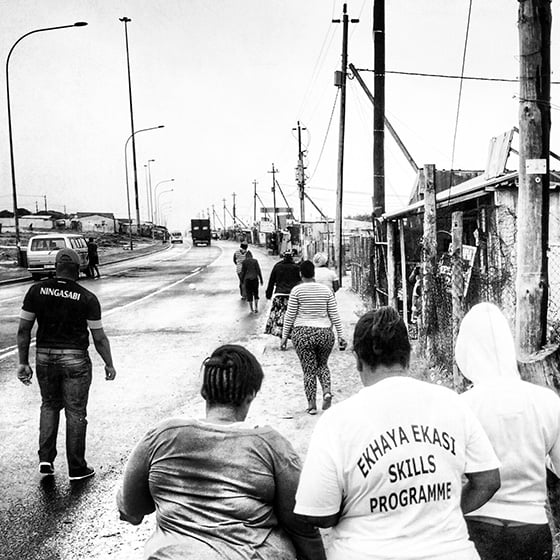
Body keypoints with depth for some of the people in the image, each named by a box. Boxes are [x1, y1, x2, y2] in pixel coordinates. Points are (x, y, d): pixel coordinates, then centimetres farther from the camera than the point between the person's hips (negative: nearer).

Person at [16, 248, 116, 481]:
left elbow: (23, 330, -2)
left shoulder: (37, 291, -4)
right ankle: (77, 468, 16)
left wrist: (23, 363, 6)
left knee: (49, 405, 23)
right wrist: (109, 365, 6)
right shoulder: (87, 298, -10)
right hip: (76, 360, -2)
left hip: (45, 358, 3)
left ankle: (46, 458, 13)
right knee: (75, 412, 8)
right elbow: (99, 338, -6)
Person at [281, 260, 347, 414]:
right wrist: (340, 336, 8)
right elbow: (334, 316, 3)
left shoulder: (297, 290, -5)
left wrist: (284, 336, 3)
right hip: (324, 333, 3)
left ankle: (312, 405, 6)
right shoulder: (326, 290, 3)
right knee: (322, 365, 22)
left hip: (303, 334, -2)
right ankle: (327, 391, 0)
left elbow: (290, 316, -4)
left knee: (309, 369, 6)